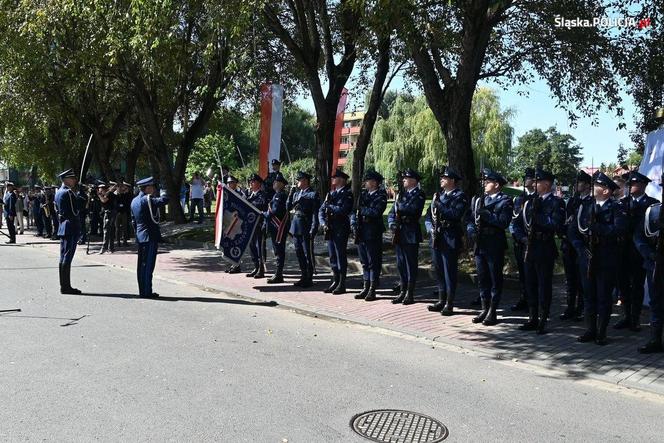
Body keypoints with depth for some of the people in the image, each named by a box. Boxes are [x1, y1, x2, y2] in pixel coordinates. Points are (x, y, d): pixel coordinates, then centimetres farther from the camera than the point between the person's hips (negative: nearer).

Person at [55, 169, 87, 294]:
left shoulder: (59, 192, 13)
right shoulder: (68, 193, -16)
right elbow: (77, 208, -18)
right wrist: (81, 192, -11)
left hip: (63, 227, 10)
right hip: (71, 228, -10)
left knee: (64, 257, 13)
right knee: (67, 257, -6)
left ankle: (64, 285, 20)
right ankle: (66, 287, -2)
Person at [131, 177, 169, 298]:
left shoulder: (134, 201, 13)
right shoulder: (147, 200, -15)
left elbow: (133, 221, 18)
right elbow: (164, 200, -27)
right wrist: (163, 193, -6)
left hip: (140, 237, 9)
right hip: (150, 237, -9)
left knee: (141, 264, 12)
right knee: (148, 264, -5)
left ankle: (142, 291, 19)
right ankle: (147, 292, -2)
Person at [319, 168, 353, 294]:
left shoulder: (347, 194, -6)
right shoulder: (331, 193, 15)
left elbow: (344, 210, -20)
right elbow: (321, 210, 14)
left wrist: (329, 206, -12)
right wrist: (323, 223, -2)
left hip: (341, 230, -7)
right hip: (330, 230, 7)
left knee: (341, 256, -2)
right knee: (332, 256, 12)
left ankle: (342, 284, 5)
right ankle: (335, 281, 22)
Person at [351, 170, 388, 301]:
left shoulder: (381, 196, -6)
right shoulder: (363, 194, 14)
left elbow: (376, 212, -21)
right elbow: (353, 210, 12)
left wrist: (362, 209, -9)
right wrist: (354, 223, -2)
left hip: (373, 234, -7)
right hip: (361, 233, 7)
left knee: (373, 263, 1)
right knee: (364, 262, 13)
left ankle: (372, 290, 7)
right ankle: (366, 288, 22)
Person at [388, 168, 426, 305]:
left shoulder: (419, 195, -5)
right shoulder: (402, 194, 16)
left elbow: (412, 210, -21)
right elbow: (392, 213, 15)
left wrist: (399, 203, -5)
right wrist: (392, 224, -3)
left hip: (411, 235, -7)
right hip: (399, 234, 7)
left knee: (411, 265, 0)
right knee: (401, 264, 11)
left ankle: (410, 294, 7)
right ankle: (402, 292, 19)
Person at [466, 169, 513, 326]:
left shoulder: (505, 201, -3)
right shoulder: (478, 200, 15)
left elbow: (504, 222, -17)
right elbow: (470, 219, 12)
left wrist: (486, 214, -20)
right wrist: (472, 231, -6)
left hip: (495, 245, -6)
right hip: (480, 244, 6)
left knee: (495, 279, 2)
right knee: (482, 278, 11)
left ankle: (493, 312, 9)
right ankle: (485, 309, 21)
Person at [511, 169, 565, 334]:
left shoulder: (556, 203, -5)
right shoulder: (530, 202, 13)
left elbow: (557, 225, -19)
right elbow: (515, 223, 16)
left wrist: (537, 215, -19)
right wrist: (522, 237, 2)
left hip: (545, 250, -6)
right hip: (529, 248, 6)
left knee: (544, 286, 1)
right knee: (530, 285, 12)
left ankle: (543, 322, 10)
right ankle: (533, 319, 22)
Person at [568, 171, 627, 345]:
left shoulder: (615, 208, -4)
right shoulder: (585, 206, 8)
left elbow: (619, 229, -21)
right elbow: (572, 230, 7)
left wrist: (596, 227, -23)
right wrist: (581, 248, -6)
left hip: (607, 260, -4)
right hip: (587, 258, 4)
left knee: (604, 297, 4)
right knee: (589, 296, 10)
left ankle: (601, 333, 15)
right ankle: (590, 330, 20)